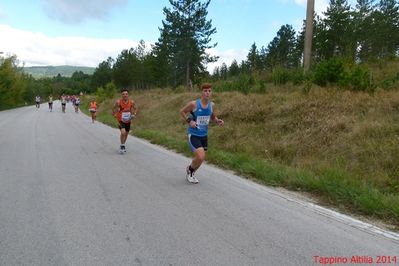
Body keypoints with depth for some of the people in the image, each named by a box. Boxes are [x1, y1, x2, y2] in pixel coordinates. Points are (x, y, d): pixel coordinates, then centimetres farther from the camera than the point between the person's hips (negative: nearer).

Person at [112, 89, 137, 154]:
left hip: (128, 120, 4)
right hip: (121, 120, -4)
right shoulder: (118, 102, -17)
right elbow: (113, 109, 0)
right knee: (123, 132, -24)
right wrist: (115, 115, -11)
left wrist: (133, 114, -7)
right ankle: (122, 146, -3)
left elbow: (135, 109, 8)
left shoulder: (132, 102, -9)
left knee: (126, 133, 18)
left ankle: (123, 144, 44)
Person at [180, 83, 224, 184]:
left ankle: (191, 174, 44)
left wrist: (218, 121, -6)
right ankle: (189, 169, 15)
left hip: (204, 135, 6)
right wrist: (189, 121, -16)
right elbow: (182, 111, -2)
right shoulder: (193, 104, -16)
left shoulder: (212, 105, -2)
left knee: (201, 158, 15)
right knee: (200, 157, -18)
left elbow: (213, 117, 15)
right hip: (193, 135, -6)